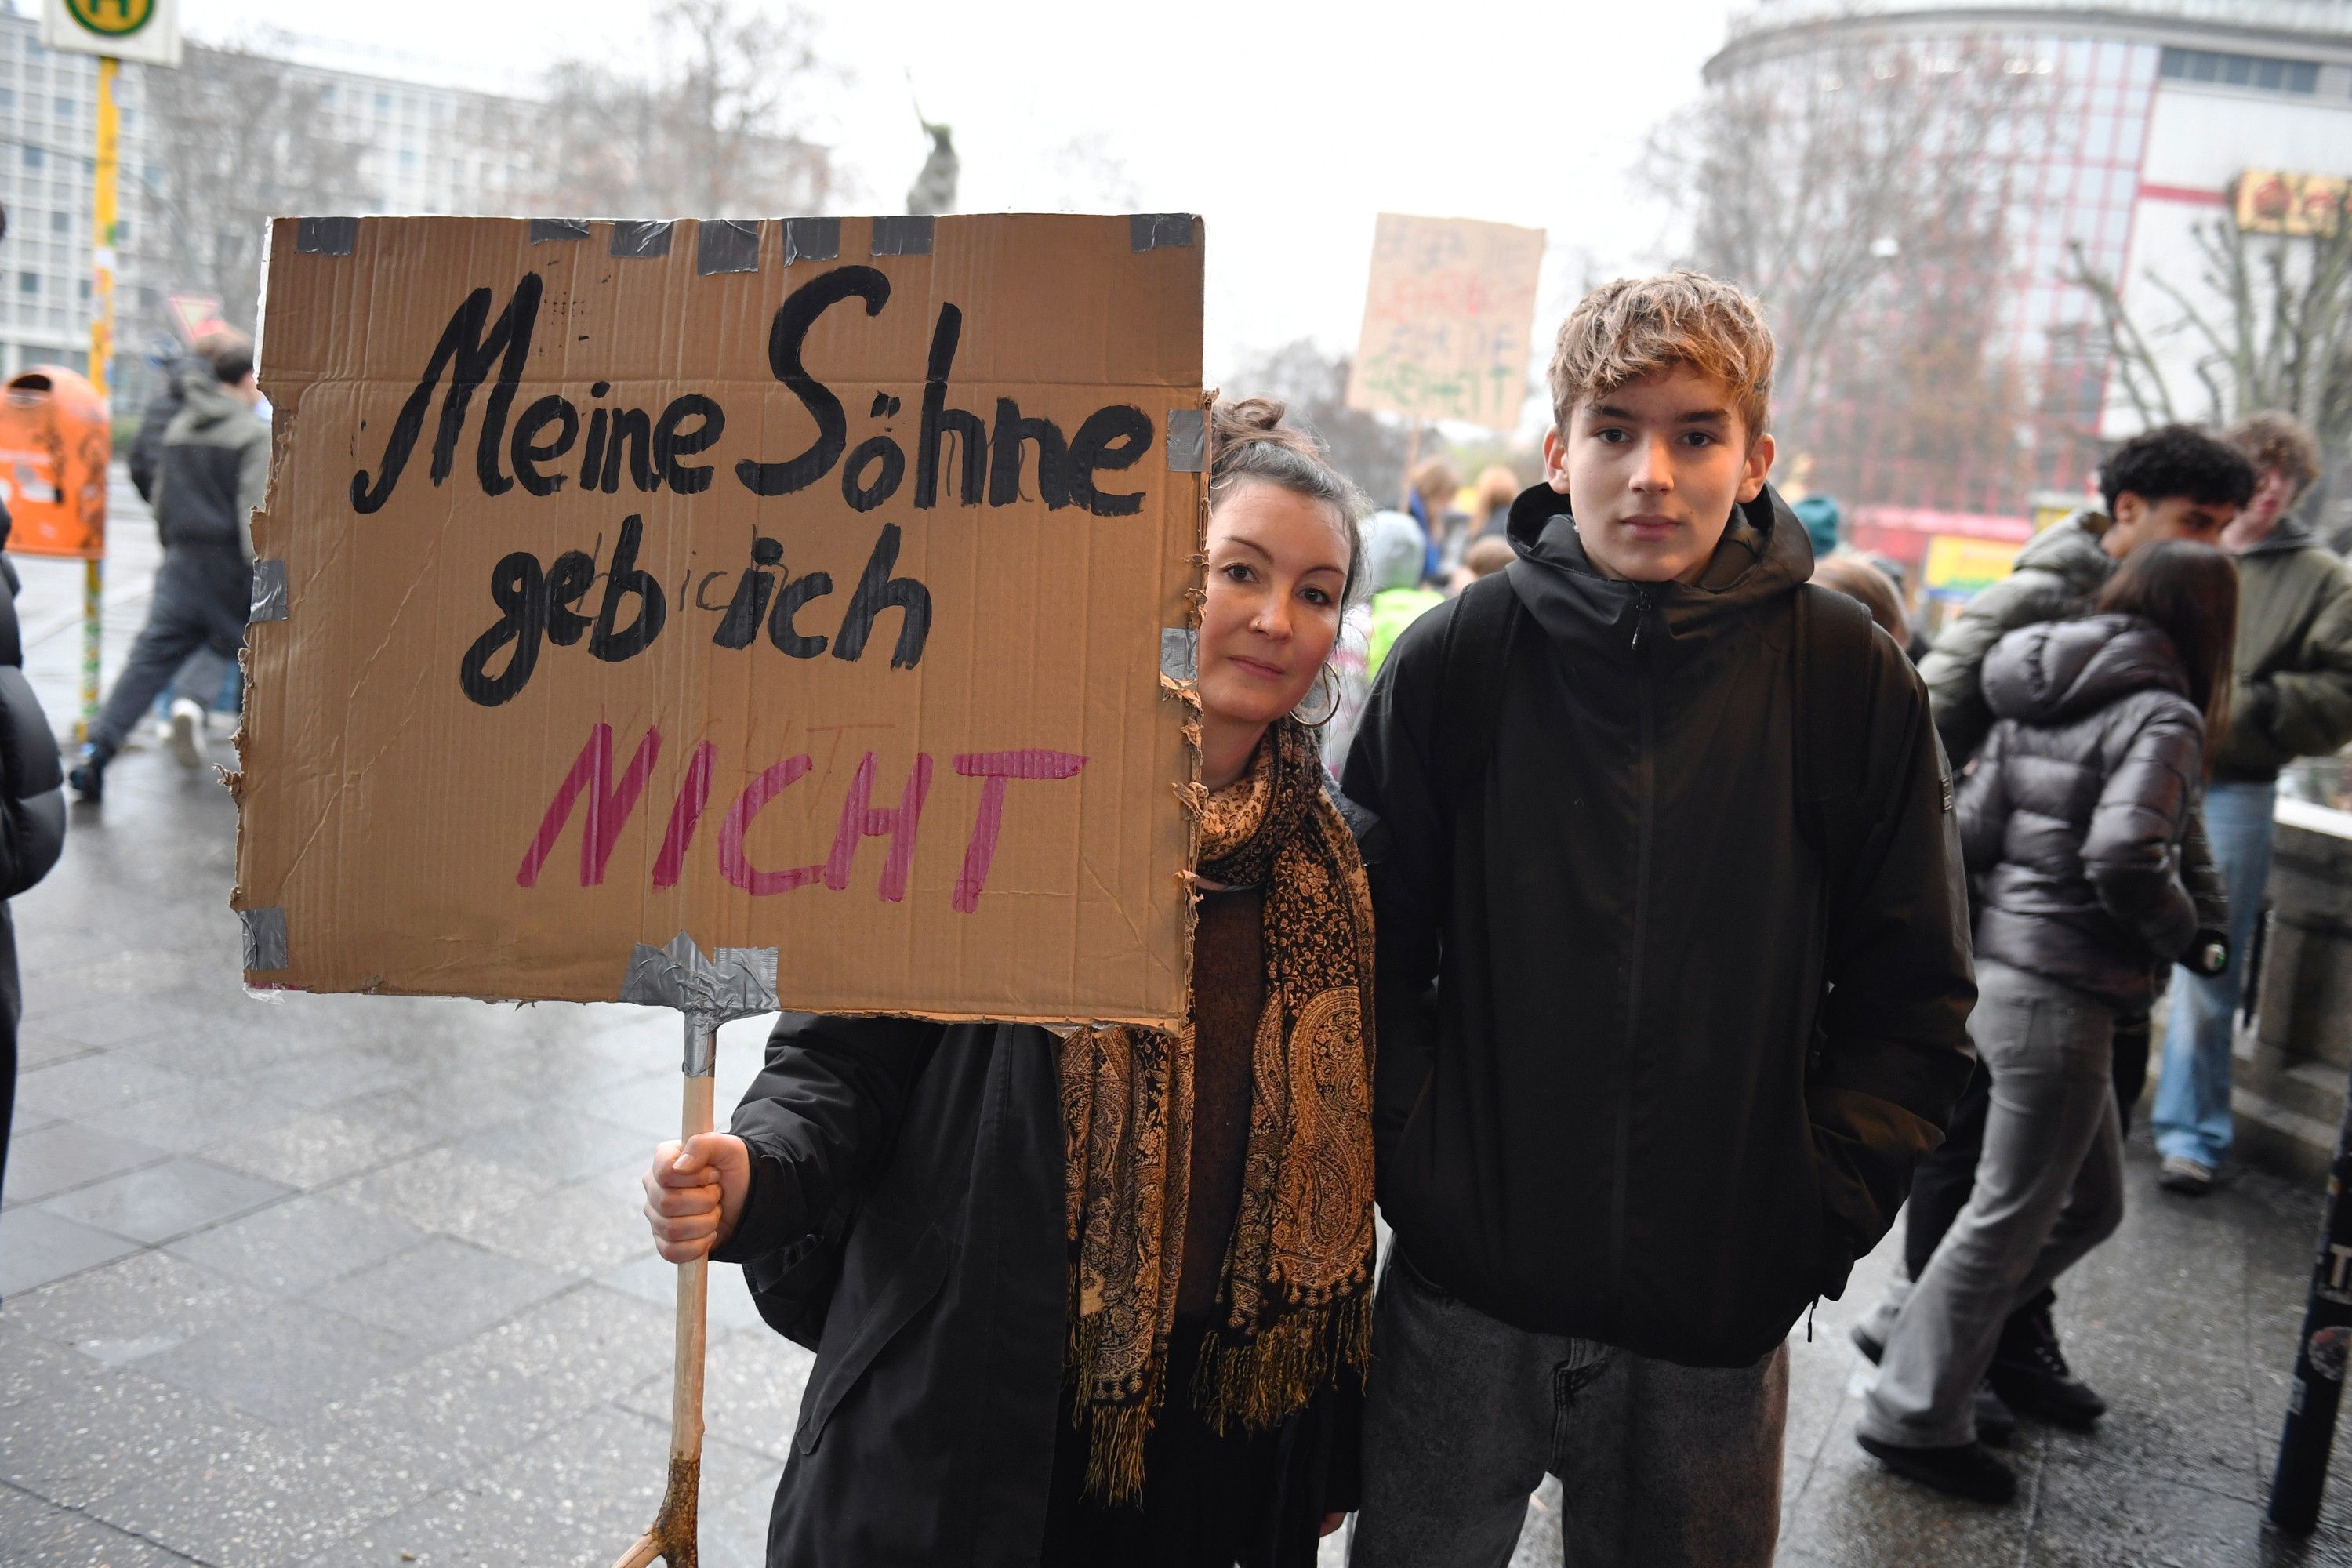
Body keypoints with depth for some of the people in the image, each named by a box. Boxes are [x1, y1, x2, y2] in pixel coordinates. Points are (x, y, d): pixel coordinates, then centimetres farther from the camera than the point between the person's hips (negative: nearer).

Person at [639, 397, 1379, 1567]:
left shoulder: (1340, 857, 1)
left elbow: (1335, 1156, 9)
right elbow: (847, 1056, -10)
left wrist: (1326, 1444, 13)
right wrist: (753, 1175, -31)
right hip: (963, 1417, -3)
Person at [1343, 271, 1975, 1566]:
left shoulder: (1853, 681, -5)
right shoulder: (1455, 660, -5)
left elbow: (1914, 1003, 1)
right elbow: (1372, 947, 2)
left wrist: (1815, 1214, -5)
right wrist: (1408, 1156, -6)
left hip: (1718, 1314, 0)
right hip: (1463, 1285, 0)